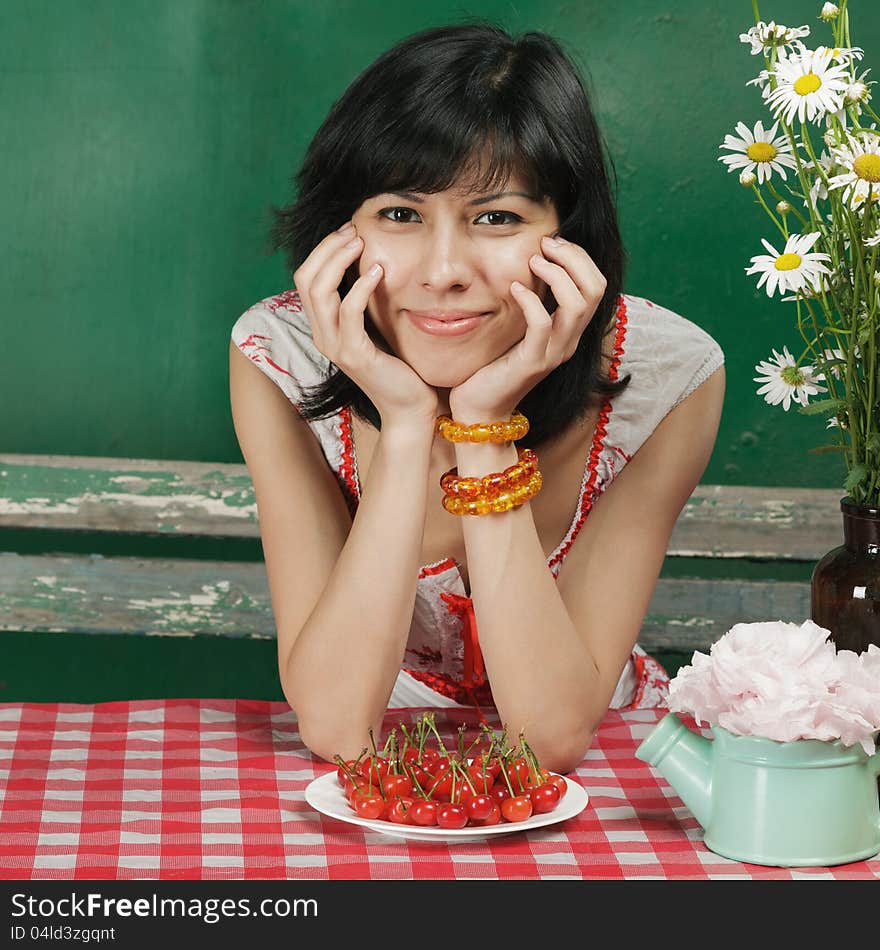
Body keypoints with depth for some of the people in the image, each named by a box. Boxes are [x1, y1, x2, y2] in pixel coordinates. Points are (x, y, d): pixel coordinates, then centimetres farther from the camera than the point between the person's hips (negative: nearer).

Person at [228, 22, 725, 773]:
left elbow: (553, 732, -21)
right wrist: (406, 425, -28)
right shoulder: (278, 361, -16)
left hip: (599, 773, 0)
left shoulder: (664, 374, -17)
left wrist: (486, 427, -28)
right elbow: (334, 726, -21)